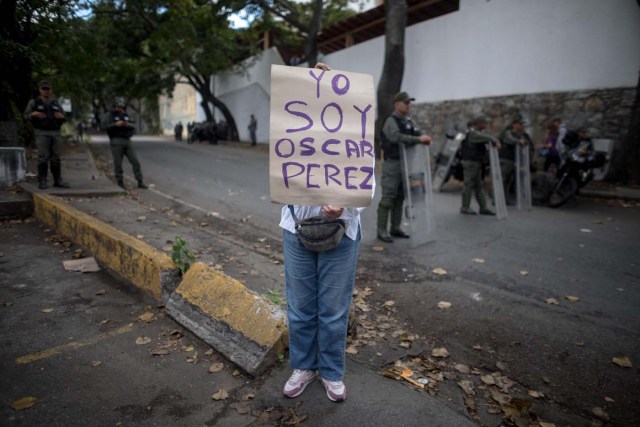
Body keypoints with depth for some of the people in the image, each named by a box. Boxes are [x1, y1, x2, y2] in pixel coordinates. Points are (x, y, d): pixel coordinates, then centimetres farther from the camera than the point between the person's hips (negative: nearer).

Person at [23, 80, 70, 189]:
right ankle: (42, 182, -3)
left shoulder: (56, 104, 12)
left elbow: (63, 119, 15)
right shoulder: (34, 102, 2)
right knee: (43, 158, -8)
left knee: (56, 158, 2)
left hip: (56, 134, 3)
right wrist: (34, 114, -17)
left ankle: (58, 181, 6)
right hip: (42, 134, -3)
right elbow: (26, 116, 4)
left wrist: (61, 117, -9)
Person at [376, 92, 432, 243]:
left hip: (405, 164, 8)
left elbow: (416, 135, 16)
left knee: (400, 197, 11)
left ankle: (395, 228, 19)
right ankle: (382, 230, 0)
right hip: (392, 164, -8)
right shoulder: (391, 121, -11)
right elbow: (398, 138, -28)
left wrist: (424, 138, -8)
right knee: (388, 198, -7)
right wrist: (419, 139, -28)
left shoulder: (408, 121, 15)